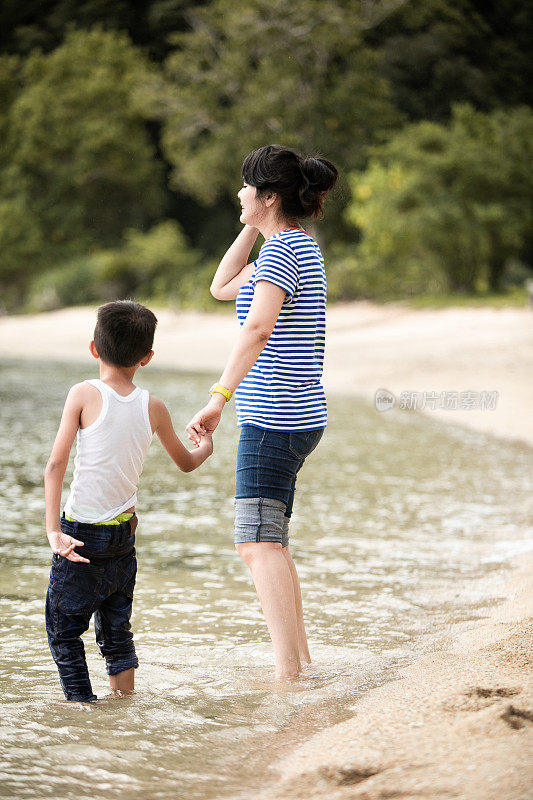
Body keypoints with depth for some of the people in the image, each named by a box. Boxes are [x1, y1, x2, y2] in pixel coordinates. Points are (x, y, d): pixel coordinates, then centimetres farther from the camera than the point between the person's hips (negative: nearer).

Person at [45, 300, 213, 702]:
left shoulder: (84, 395, -10)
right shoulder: (153, 408, 1)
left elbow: (56, 465, -17)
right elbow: (187, 462, 17)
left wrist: (53, 529, -18)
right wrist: (207, 446, 39)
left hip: (82, 534, -4)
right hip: (125, 532, 4)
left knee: (63, 627, 5)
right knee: (116, 629, 18)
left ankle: (83, 704, -1)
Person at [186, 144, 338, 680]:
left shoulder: (284, 249, -15)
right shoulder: (299, 246, 16)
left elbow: (257, 329, -30)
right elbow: (222, 287, 27)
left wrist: (218, 399, -38)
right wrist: (252, 227, 17)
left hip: (274, 418, -11)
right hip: (293, 415, 11)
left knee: (258, 544, -15)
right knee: (267, 541, 18)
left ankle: (288, 675, -21)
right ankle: (300, 660, 26)